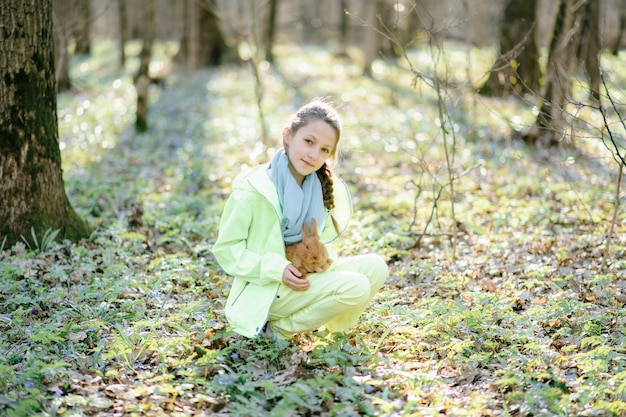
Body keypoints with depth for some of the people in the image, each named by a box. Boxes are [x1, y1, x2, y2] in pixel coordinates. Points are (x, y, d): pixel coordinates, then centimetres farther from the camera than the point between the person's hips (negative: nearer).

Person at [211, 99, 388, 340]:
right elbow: (226, 248, -13)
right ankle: (278, 328, -7)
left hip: (307, 279, 7)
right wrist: (277, 270, -24)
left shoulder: (322, 188, 3)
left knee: (375, 267, -9)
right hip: (263, 291, -7)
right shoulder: (253, 190, -16)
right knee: (355, 287, -23)